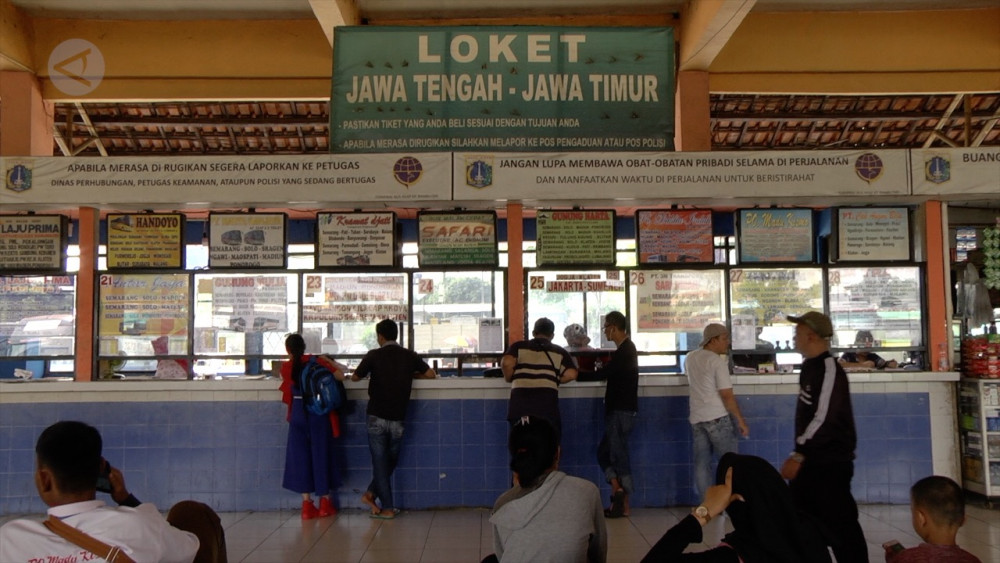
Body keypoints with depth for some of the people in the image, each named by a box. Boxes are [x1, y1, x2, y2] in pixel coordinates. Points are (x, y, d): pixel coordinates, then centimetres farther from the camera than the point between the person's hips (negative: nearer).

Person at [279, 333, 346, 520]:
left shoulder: (286, 367, 1)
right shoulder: (317, 361, -5)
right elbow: (340, 375, -11)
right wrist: (329, 360, 5)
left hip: (298, 414, 1)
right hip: (320, 414, -1)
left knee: (300, 455, 8)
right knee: (321, 454, 8)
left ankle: (307, 504, 5)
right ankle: (325, 502, 14)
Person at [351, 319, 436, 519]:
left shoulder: (374, 355, -5)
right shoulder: (409, 356, 2)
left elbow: (355, 378, 6)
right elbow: (431, 374, 9)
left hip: (377, 417, -2)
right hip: (398, 419, 2)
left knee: (380, 461, 4)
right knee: (391, 460, 19)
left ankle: (387, 508, 6)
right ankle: (372, 493, 18)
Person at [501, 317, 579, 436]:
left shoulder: (518, 346, 13)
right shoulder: (559, 352, 15)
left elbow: (506, 363, -5)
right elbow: (571, 374, 1)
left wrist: (508, 379, 12)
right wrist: (555, 380, 18)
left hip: (520, 400, 0)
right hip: (547, 400, 0)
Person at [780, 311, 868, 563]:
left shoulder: (829, 368, -17)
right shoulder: (810, 367, 11)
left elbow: (824, 419, -24)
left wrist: (797, 455, -24)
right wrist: (799, 455, 15)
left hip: (830, 460, -10)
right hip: (812, 458, 10)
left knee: (840, 523, -4)